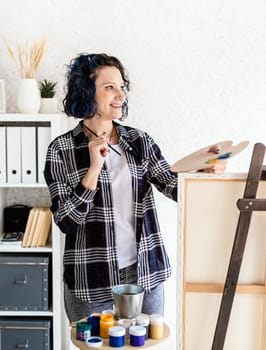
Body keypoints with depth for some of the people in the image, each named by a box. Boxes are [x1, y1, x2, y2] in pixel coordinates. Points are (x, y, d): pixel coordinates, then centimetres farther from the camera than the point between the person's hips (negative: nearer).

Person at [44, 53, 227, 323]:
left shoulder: (140, 141, 4)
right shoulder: (61, 150, -6)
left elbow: (174, 186, -4)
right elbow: (66, 221, -11)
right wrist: (94, 168, -19)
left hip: (147, 274, 3)